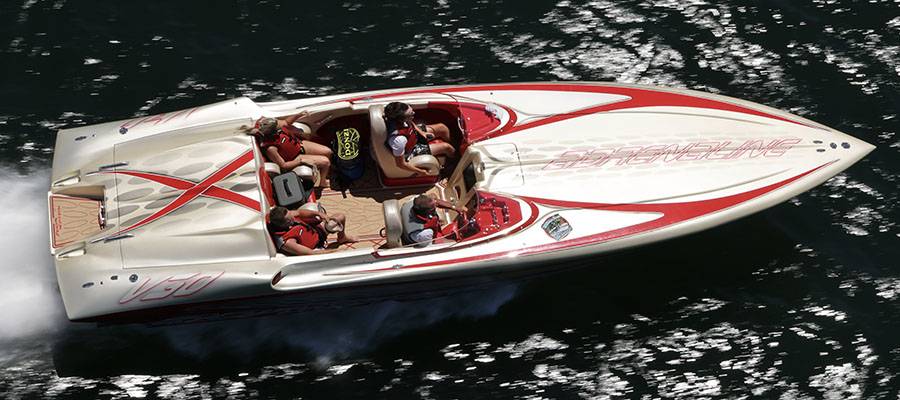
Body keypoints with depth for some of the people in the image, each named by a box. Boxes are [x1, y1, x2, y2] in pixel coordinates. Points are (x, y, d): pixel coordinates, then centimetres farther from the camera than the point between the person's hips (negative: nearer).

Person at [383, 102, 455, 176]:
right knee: (446, 147, -2)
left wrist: (420, 132, -7)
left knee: (443, 128, 8)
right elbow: (400, 164, -31)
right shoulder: (398, 140, -46)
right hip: (411, 151, -6)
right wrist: (420, 171, -19)